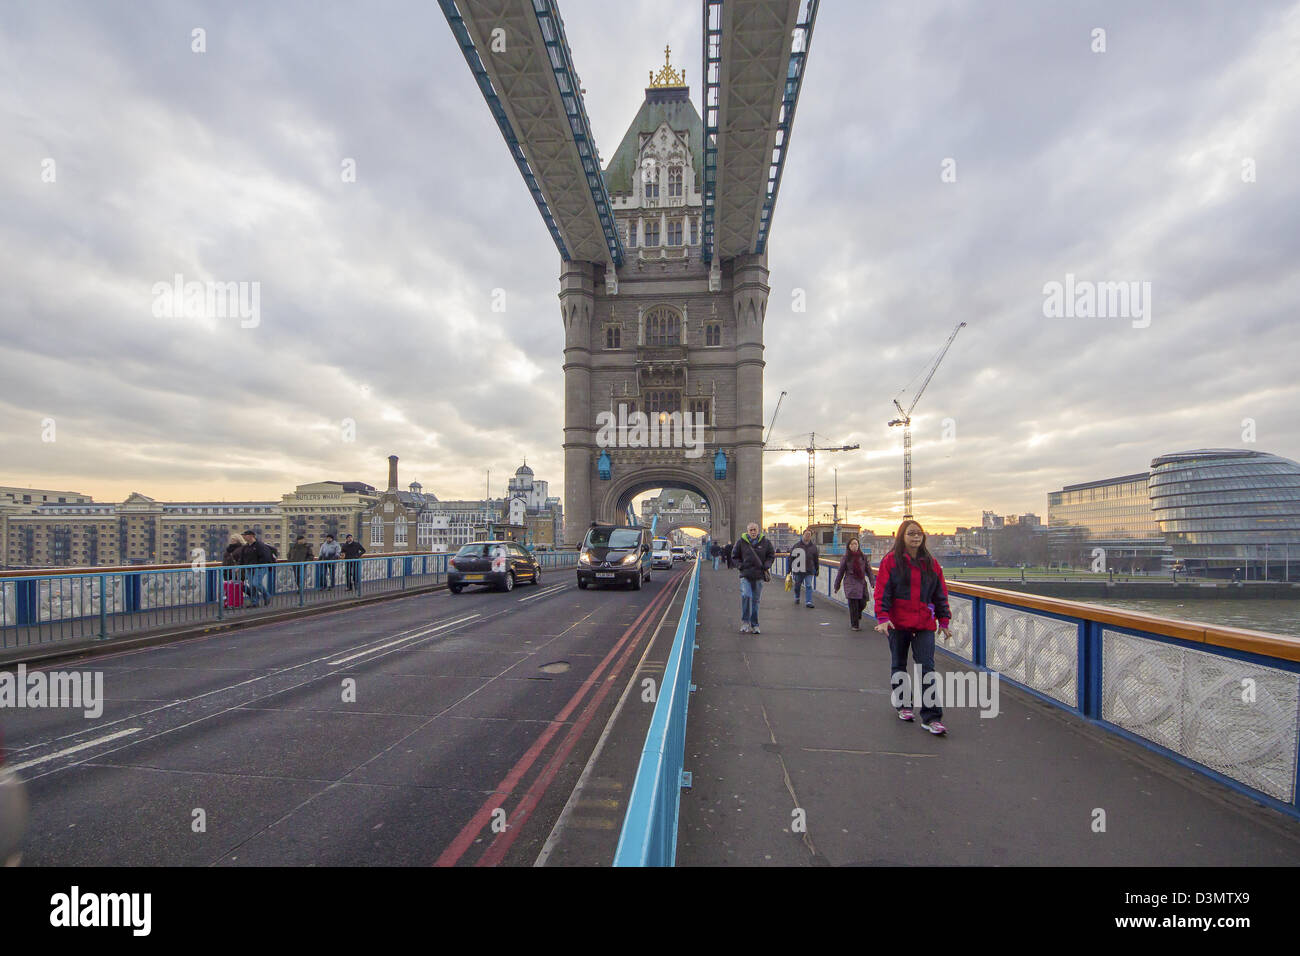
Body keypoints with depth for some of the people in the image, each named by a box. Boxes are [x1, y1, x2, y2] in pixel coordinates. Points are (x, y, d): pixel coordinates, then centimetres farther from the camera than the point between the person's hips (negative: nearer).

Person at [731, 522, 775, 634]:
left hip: (759, 575, 1)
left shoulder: (765, 542, 2)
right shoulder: (741, 542, 0)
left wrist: (766, 566, -1)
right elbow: (734, 556, 11)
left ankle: (754, 625, 18)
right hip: (745, 575, -1)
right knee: (746, 596, -20)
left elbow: (771, 555, 13)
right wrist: (741, 565, -4)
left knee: (756, 600, 8)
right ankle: (745, 622, -9)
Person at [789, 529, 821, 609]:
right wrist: (790, 568, 0)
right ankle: (797, 598, 38)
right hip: (798, 570, 0)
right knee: (797, 585, 14)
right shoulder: (797, 545, -2)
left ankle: (808, 602, -3)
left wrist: (817, 569, 13)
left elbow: (816, 559, 12)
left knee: (809, 586, -5)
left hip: (809, 570, 0)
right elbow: (791, 557, 2)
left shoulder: (813, 546, 4)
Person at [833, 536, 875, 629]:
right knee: (853, 605, -6)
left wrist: (873, 582, 0)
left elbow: (868, 571, 9)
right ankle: (855, 625, 7)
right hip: (850, 585, -3)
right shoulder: (845, 558, 1)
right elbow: (840, 572, 5)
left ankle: (857, 616, 33)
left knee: (862, 604, 1)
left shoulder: (863, 557, 7)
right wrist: (837, 586, 8)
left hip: (862, 583, 3)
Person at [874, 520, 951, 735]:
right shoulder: (891, 561, -4)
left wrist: (944, 620, 9)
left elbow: (940, 593, 12)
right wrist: (883, 618, -17)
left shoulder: (931, 563, 6)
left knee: (927, 667, -4)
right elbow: (882, 591, -8)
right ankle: (903, 705, 32)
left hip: (924, 624, 2)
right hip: (897, 623, -1)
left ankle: (930, 717, 0)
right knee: (898, 664, 13)